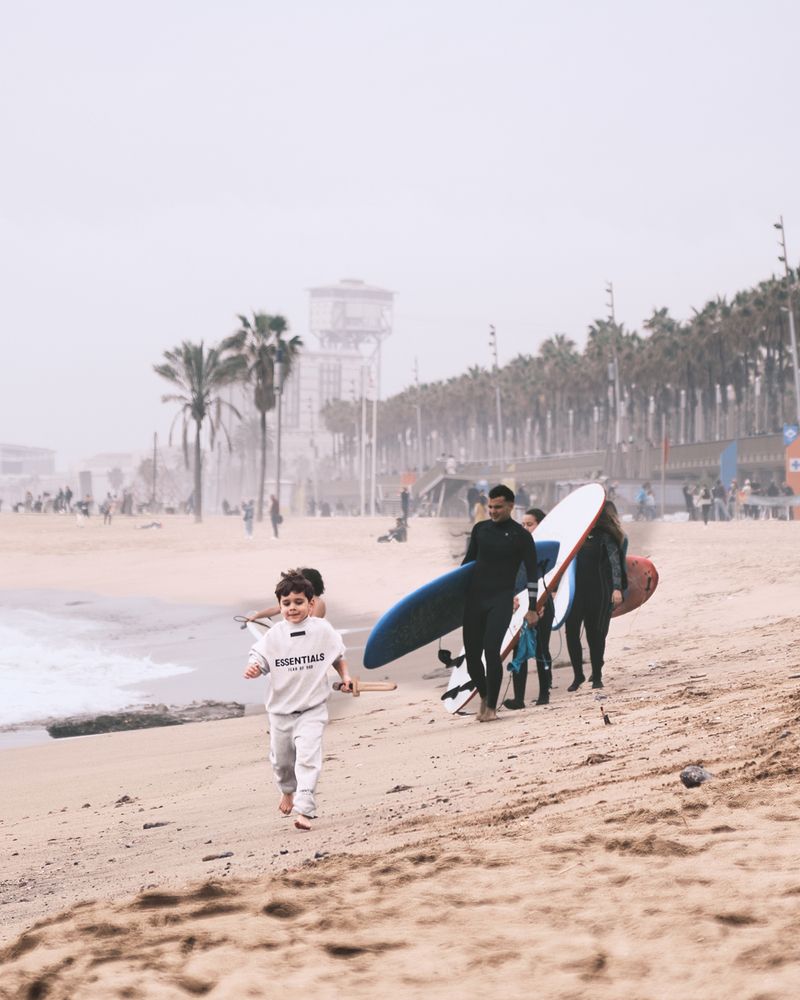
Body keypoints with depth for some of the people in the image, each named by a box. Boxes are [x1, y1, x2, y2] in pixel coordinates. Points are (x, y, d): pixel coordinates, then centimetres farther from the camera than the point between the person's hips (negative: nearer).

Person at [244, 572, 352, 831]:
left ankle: (304, 809, -22)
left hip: (312, 708, -2)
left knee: (308, 756, -19)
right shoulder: (273, 636, -7)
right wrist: (252, 669, -30)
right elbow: (259, 658, -9)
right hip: (280, 709, 2)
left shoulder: (323, 630, -5)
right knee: (281, 758, 19)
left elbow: (337, 655, 12)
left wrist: (345, 676, 0)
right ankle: (288, 790, 50)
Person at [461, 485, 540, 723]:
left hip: (501, 601, -4)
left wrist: (532, 608, -7)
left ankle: (491, 707, -8)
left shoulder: (520, 536, -2)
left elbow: (532, 572, -2)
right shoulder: (480, 528, 9)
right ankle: (484, 696, 27)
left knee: (491, 650, -18)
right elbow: (468, 561, 18)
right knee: (472, 654, 2)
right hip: (475, 598, 4)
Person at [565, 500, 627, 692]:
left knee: (595, 633, 1)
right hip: (577, 589, 5)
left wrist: (617, 588, -24)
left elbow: (615, 562, -12)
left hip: (598, 591, -5)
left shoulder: (606, 536, -4)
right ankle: (577, 675, 8)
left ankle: (597, 676, 12)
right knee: (571, 631, -2)